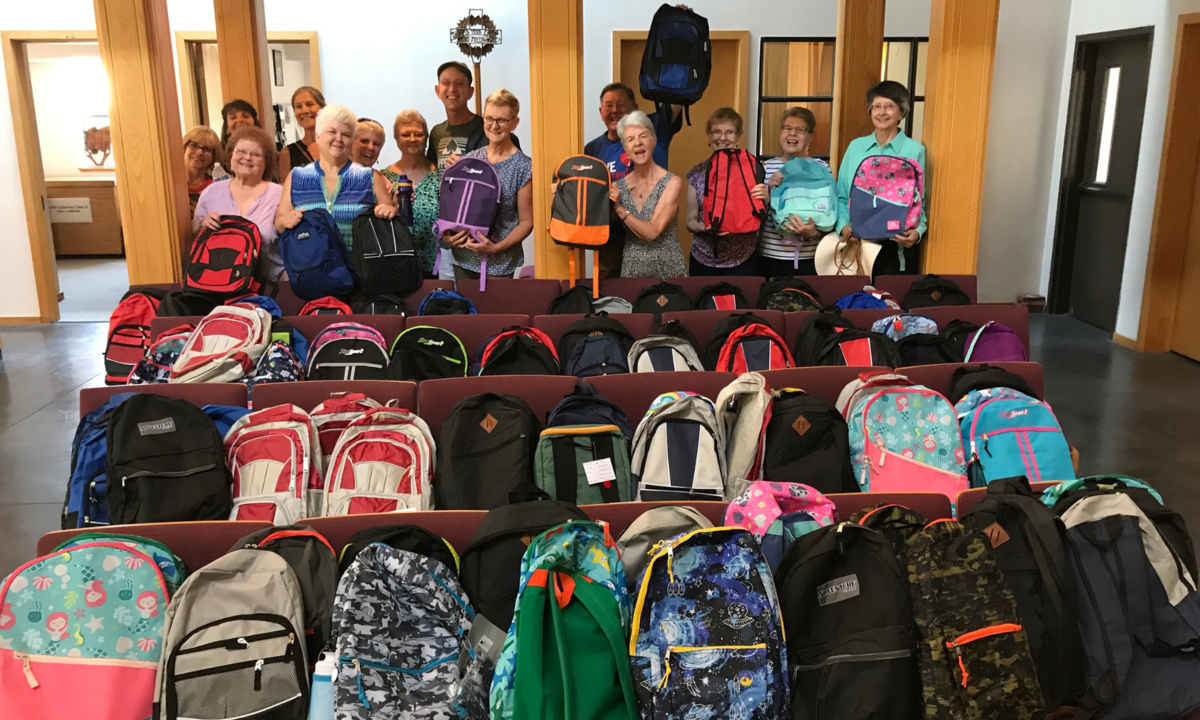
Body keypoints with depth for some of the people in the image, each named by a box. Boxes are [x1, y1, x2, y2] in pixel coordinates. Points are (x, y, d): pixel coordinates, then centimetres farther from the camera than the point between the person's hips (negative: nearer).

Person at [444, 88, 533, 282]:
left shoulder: (523, 167, -8)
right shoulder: (469, 159, 5)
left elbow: (526, 222, -6)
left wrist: (497, 247, -17)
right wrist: (447, 233, -4)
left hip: (498, 265, -4)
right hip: (463, 259, 4)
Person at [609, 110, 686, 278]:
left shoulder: (672, 182, -10)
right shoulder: (619, 186, 2)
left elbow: (652, 232, -17)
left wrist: (619, 208, -17)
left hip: (667, 267, -3)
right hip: (631, 268, 3)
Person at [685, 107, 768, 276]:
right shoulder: (698, 173, 2)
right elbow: (691, 221, 7)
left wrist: (765, 199, -16)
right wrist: (705, 227, -15)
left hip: (743, 260, -1)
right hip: (703, 260, 1)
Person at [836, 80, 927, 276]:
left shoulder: (914, 151, 0)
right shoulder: (856, 146, 9)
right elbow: (841, 196, 10)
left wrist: (917, 231, -18)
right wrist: (844, 225, -7)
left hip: (894, 247, -2)